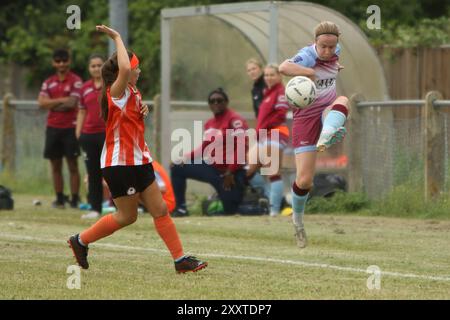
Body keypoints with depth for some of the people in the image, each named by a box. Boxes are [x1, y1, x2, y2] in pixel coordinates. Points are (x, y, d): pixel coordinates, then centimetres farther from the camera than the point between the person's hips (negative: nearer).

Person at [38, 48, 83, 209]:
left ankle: (75, 199, -4)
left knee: (73, 165, -4)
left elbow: (72, 103, -14)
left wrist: (52, 104, -5)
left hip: (70, 128, -5)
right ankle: (59, 199, 12)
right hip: (52, 128, 5)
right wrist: (62, 100, -13)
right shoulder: (48, 83, 12)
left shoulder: (75, 81, -2)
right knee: (55, 166, 7)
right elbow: (41, 102, -2)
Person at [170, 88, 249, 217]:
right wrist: (184, 158, 1)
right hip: (212, 168, 8)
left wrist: (230, 172, -22)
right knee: (177, 167, 4)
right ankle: (181, 208, 5)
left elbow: (241, 147, -21)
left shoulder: (235, 120, -15)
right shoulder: (209, 123, 10)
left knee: (231, 210, -13)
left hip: (231, 173, -8)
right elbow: (205, 148, 15)